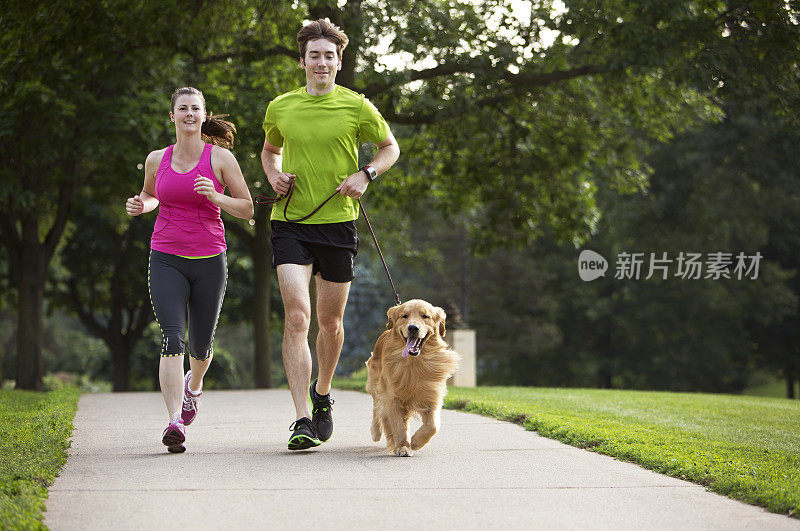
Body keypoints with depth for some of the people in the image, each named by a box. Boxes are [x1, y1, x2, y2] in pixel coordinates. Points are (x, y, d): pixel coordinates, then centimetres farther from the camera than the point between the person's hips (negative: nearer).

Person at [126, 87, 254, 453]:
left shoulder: (220, 158, -2)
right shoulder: (157, 159, 6)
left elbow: (247, 209, 1)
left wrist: (215, 196, -17)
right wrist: (140, 205, 2)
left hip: (208, 261, 0)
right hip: (166, 260, 0)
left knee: (201, 344, 13)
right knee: (173, 338, -18)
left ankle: (194, 386, 48)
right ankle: (175, 422, -25)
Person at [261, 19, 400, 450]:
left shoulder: (357, 107, -1)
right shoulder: (280, 108, 4)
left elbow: (390, 147, 12)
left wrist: (365, 174, -6)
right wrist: (274, 176, 2)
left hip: (337, 223, 0)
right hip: (289, 222, 0)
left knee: (330, 322, 11)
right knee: (296, 317, -15)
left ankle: (322, 396, 38)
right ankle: (302, 419, -18)